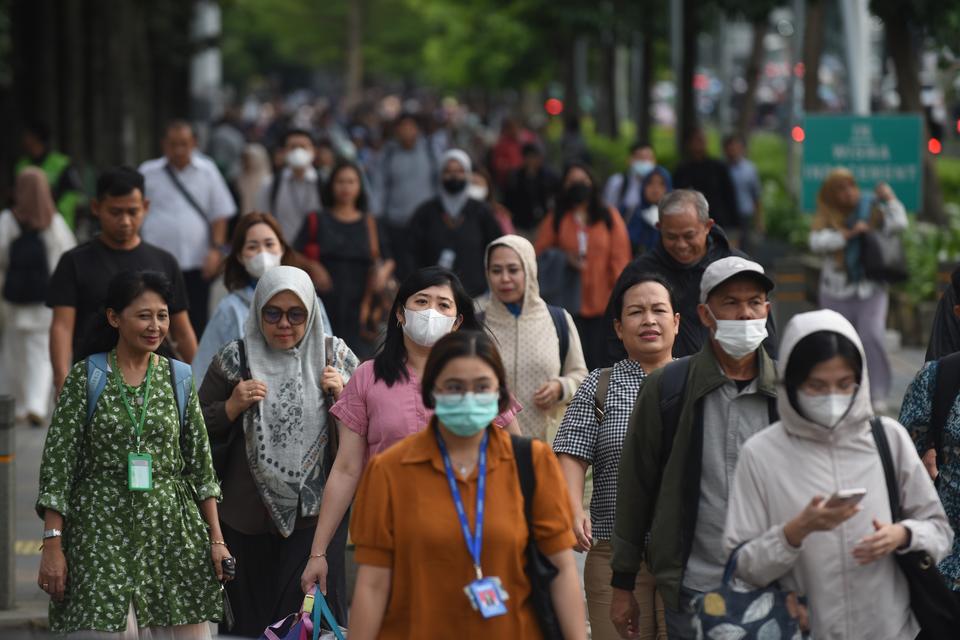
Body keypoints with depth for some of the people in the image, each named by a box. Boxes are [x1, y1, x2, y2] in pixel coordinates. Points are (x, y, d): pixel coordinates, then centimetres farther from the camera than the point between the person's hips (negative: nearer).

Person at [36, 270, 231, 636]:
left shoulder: (179, 378, 7)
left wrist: (216, 538, 4)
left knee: (185, 629, -1)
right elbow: (58, 465, -3)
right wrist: (53, 545, -9)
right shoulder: (86, 377, -1)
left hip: (173, 532, 3)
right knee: (108, 627, -8)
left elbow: (200, 464, 9)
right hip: (102, 533, -2)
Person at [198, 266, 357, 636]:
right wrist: (233, 406, -11)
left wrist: (343, 396, -9)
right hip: (248, 521, 0)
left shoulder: (335, 356, 3)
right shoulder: (235, 360, 1)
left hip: (316, 516, 0)